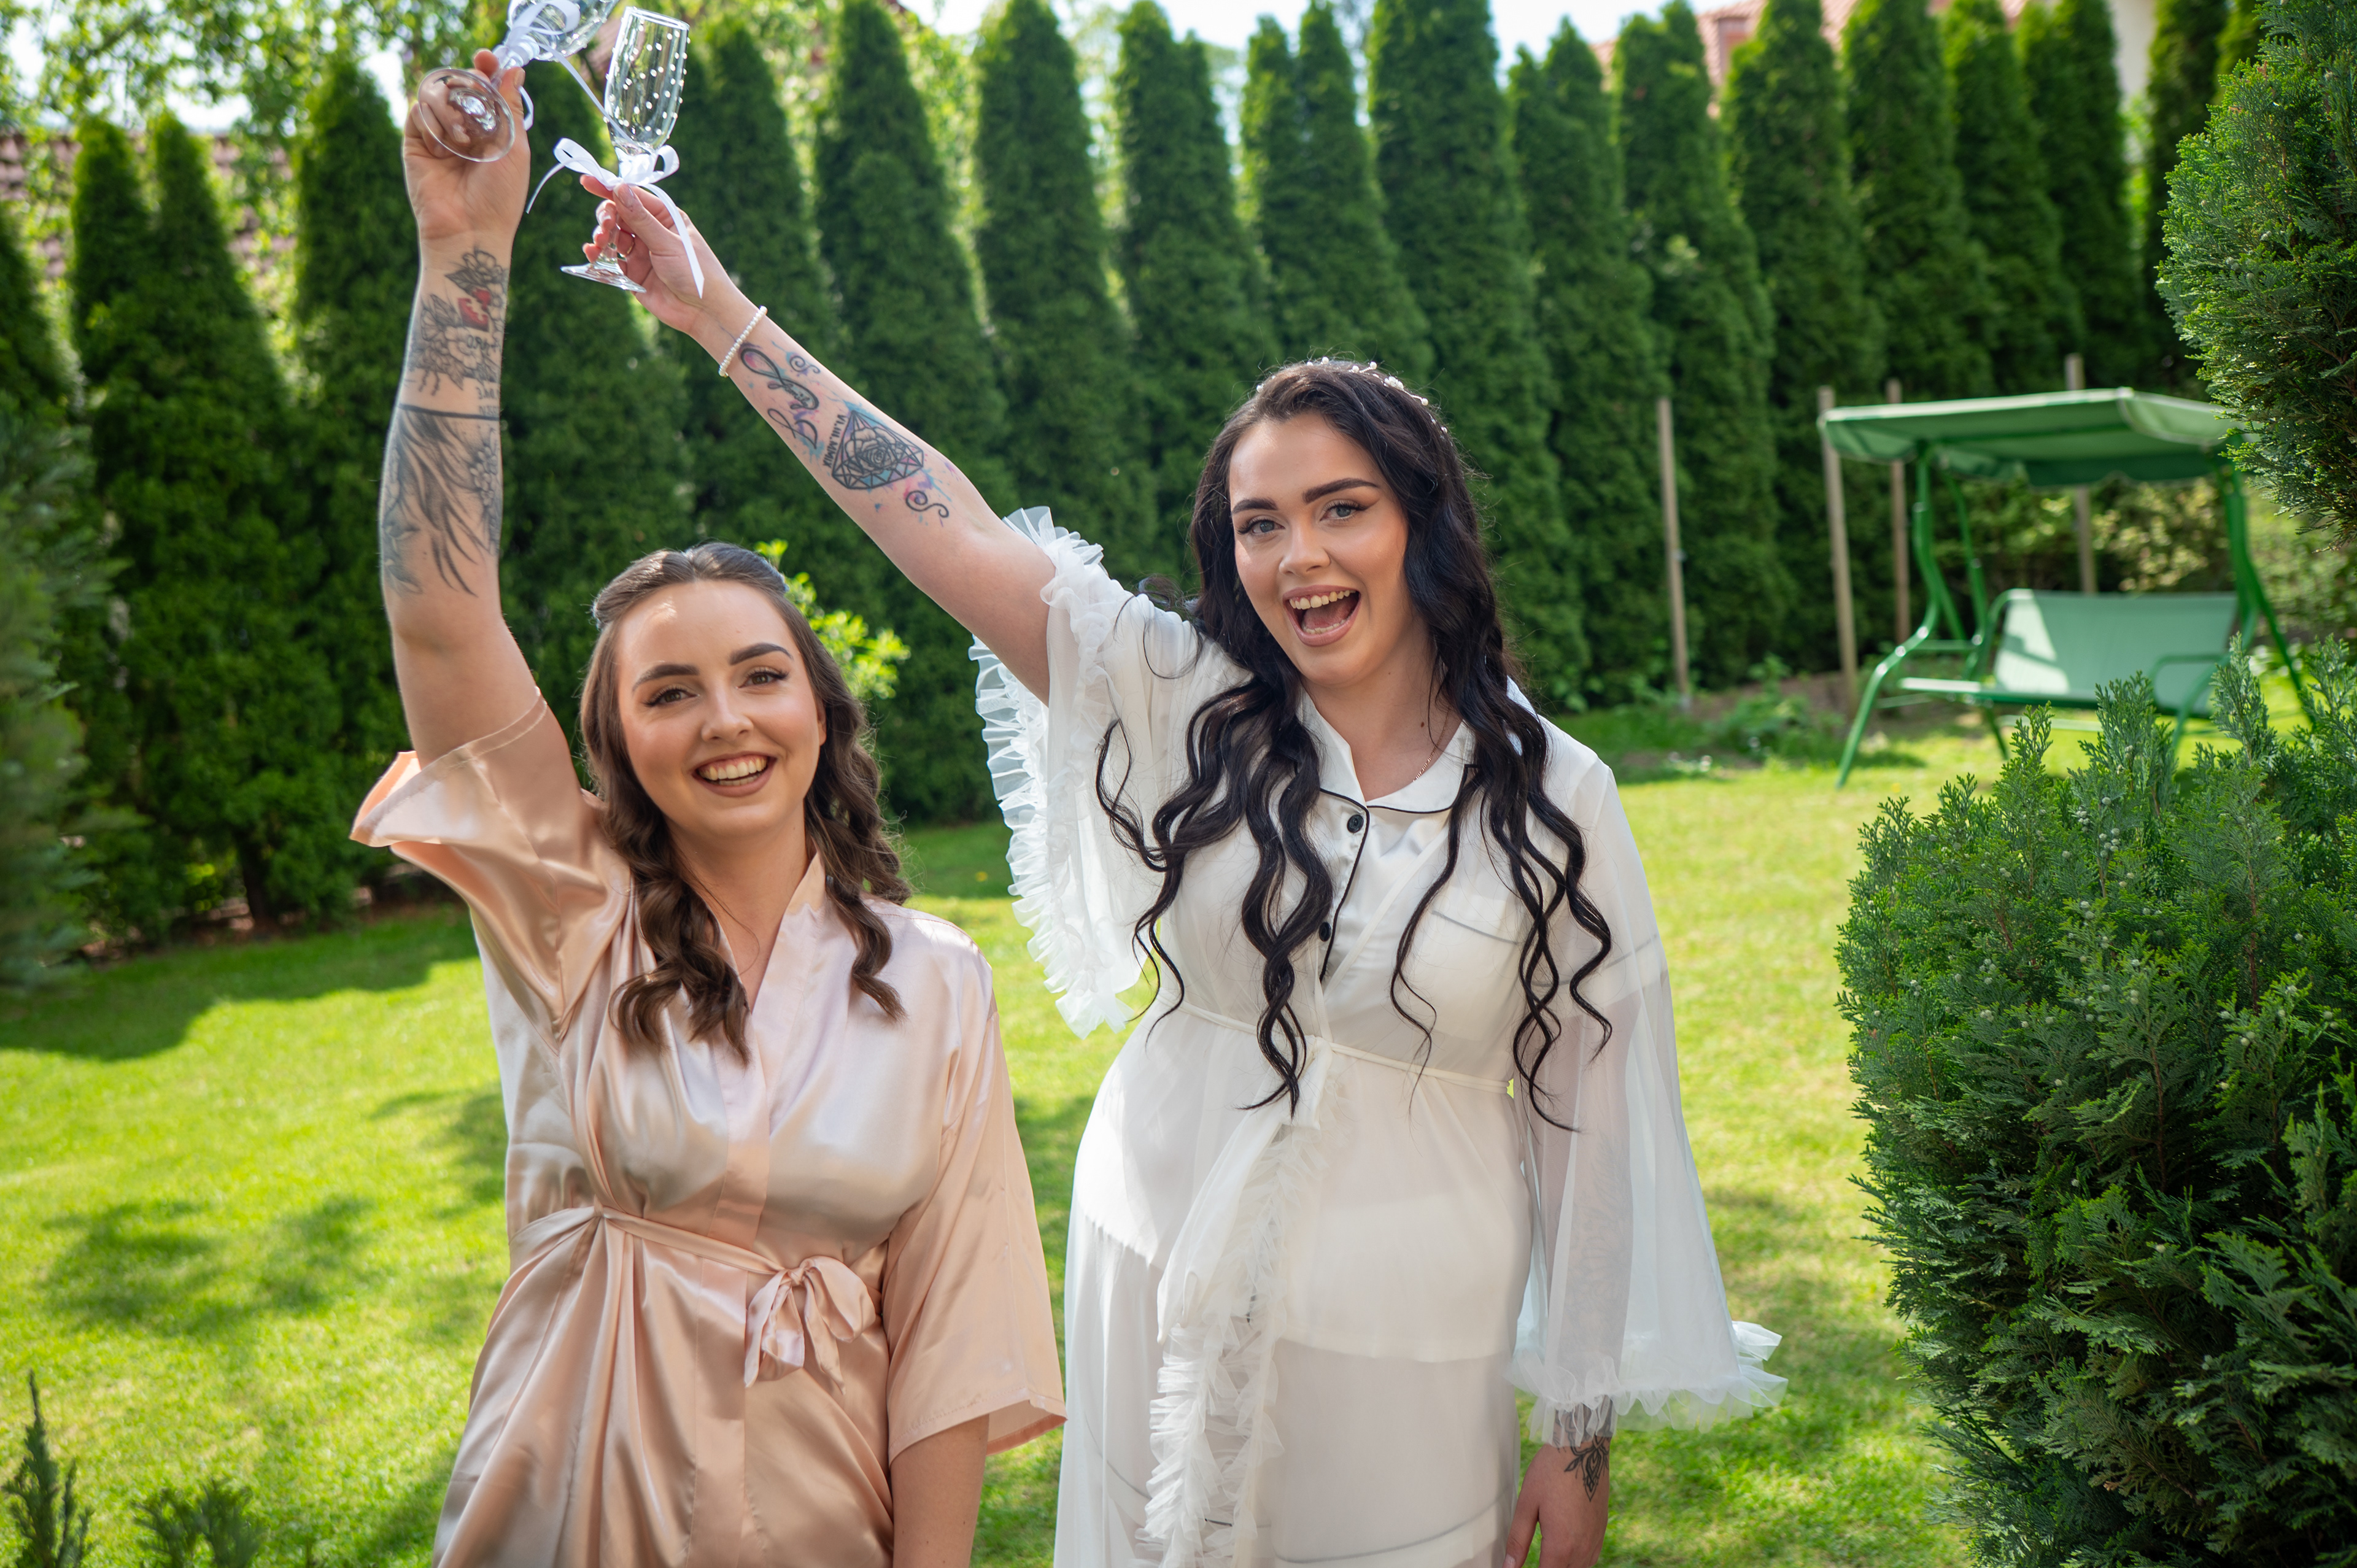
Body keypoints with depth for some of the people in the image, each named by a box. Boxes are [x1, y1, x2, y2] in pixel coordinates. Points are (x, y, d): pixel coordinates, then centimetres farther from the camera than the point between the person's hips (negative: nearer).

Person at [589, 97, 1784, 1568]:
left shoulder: (1556, 797, -8)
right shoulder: (1183, 707, -4)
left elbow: (1593, 1113, -4)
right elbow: (946, 526, -8)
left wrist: (1581, 1438, -1)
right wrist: (721, 315, -10)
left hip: (1406, 1337, -2)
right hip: (1163, 1283, 2)